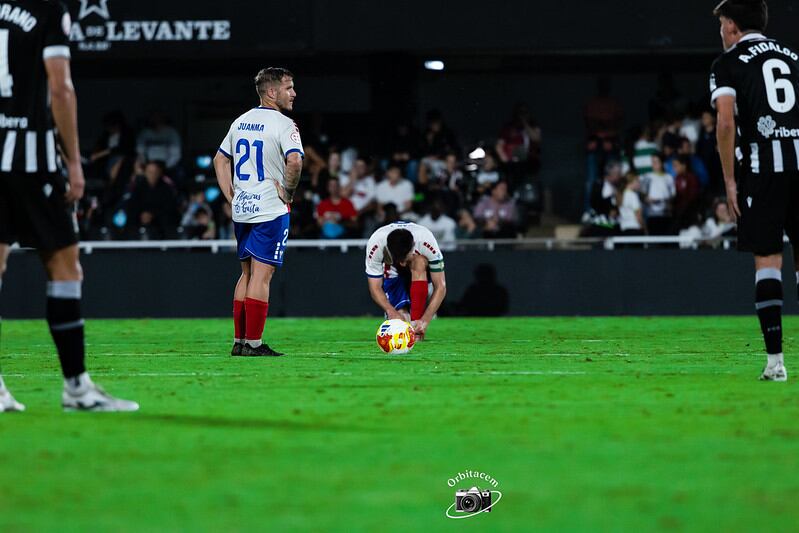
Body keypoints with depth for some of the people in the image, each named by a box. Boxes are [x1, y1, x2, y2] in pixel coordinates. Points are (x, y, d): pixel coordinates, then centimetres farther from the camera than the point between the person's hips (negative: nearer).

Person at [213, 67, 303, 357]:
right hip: (270, 210, -7)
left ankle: (239, 341, 16)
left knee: (247, 274, 15)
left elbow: (220, 160, 20)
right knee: (261, 276, -6)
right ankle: (254, 343, -7)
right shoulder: (283, 124, -11)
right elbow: (295, 161, -26)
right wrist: (289, 192, -10)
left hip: (241, 210, 7)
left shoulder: (240, 122, 13)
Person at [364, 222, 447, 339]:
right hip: (392, 273, 1)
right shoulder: (375, 245, -34)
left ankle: (415, 325, -33)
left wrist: (425, 320, -43)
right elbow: (375, 288, -25)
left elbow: (440, 286, -32)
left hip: (420, 272, -1)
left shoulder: (427, 241, -36)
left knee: (419, 262, -38)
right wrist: (391, 312, -42)